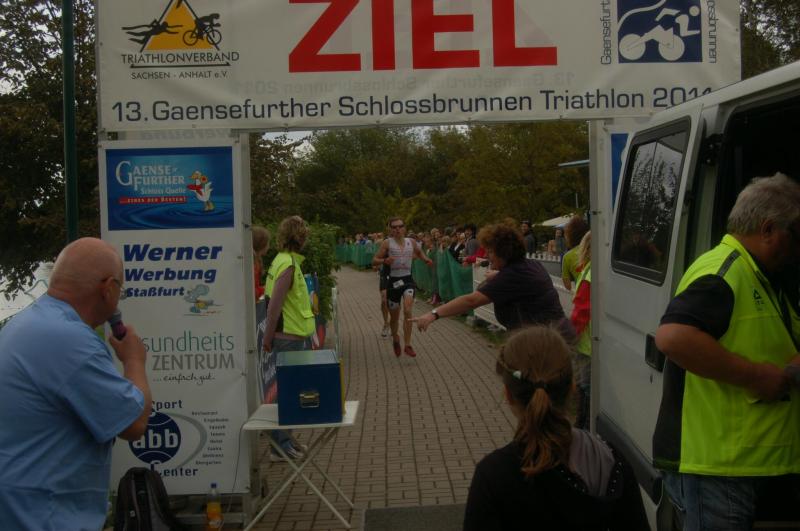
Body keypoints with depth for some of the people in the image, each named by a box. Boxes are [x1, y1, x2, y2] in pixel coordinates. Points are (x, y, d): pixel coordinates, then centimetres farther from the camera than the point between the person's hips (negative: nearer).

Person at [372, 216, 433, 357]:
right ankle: (395, 339, 41)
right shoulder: (387, 243, -3)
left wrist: (426, 260, 9)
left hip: (408, 280, 1)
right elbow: (374, 261, -4)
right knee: (394, 317, 9)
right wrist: (385, 261, -24)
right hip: (393, 281, -1)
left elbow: (419, 252, 29)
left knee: (407, 311, -22)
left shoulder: (411, 242, 7)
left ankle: (408, 345, -16)